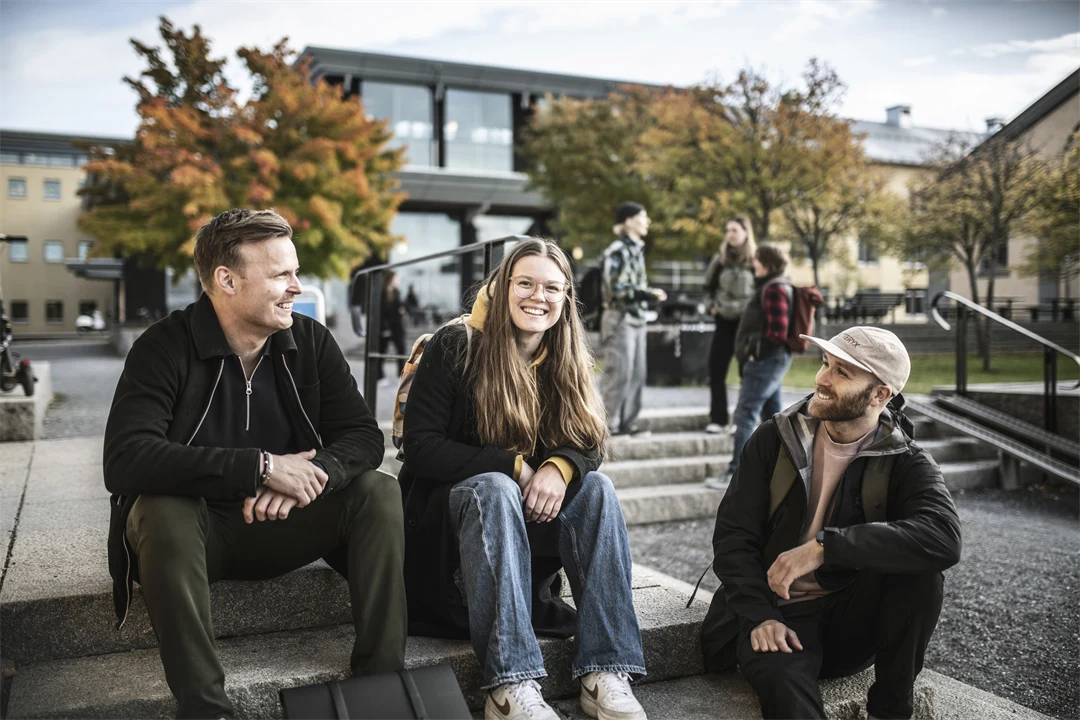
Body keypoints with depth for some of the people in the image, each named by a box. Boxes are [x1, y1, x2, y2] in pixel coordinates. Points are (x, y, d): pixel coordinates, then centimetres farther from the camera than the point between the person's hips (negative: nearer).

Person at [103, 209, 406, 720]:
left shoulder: (312, 342, -3)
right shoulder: (164, 347, -14)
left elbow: (363, 437, -8)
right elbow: (125, 459, -28)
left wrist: (305, 473, -31)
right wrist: (261, 467, -34)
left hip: (284, 525, 3)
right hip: (198, 530, -3)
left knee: (378, 491, -19)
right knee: (162, 510, -34)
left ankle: (381, 677, -16)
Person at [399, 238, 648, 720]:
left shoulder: (567, 360, 3)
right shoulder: (455, 346, -11)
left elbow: (591, 445, -1)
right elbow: (420, 445, -16)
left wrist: (561, 467, -26)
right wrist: (512, 466, -25)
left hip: (529, 511, 4)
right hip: (452, 504, -4)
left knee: (596, 488, -23)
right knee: (495, 488, -35)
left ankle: (605, 674, -28)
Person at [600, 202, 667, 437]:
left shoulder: (636, 249, 15)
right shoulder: (617, 250, -10)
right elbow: (618, 289, -16)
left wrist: (650, 293, 6)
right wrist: (650, 294, -17)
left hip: (636, 317, 8)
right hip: (620, 318, -8)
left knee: (637, 374, 7)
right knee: (619, 373, -7)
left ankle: (628, 422, 14)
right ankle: (611, 424, 0)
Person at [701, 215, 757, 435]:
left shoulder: (757, 259, -5)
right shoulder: (720, 259, 7)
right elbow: (709, 286, 19)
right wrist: (712, 305, 5)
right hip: (724, 321, 4)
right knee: (716, 370, 0)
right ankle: (718, 420, 8)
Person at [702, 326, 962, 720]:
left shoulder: (906, 463, -4)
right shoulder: (774, 439, -1)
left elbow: (944, 538, -26)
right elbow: (732, 537, -3)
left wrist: (825, 546, -32)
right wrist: (759, 617, -19)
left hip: (853, 617, 3)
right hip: (779, 614, -3)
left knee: (919, 568, -27)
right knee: (785, 683, -38)